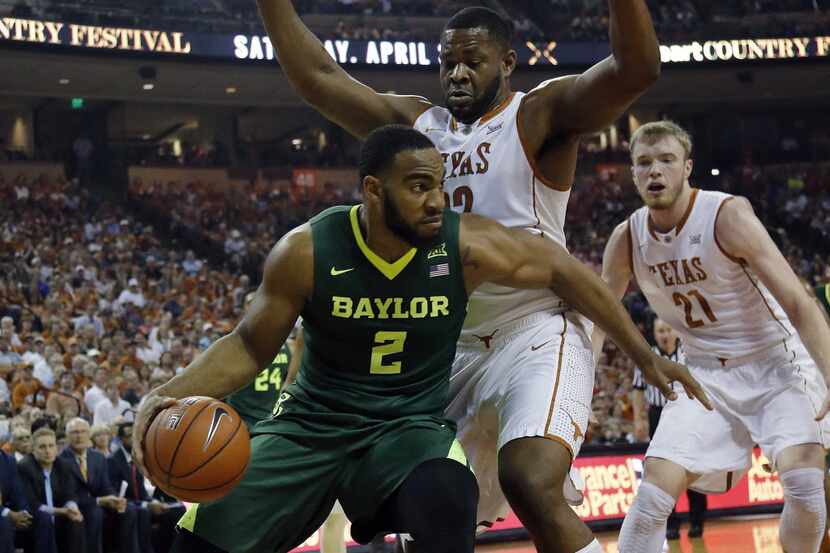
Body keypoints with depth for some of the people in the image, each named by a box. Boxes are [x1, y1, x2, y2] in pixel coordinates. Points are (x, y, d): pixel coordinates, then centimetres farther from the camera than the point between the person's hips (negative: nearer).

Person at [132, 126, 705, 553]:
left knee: (447, 507, -36)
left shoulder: (467, 245, -16)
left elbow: (564, 271, -1)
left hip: (412, 426, -1)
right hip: (312, 423, 1)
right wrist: (171, 394, -20)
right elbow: (250, 346, -3)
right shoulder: (307, 252, -16)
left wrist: (646, 354, 5)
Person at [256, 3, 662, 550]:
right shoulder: (415, 123, 12)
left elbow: (637, 68, -22)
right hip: (451, 339, 7)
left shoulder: (541, 115, -6)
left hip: (537, 329, -7)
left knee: (532, 485, -27)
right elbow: (317, 77, 12)